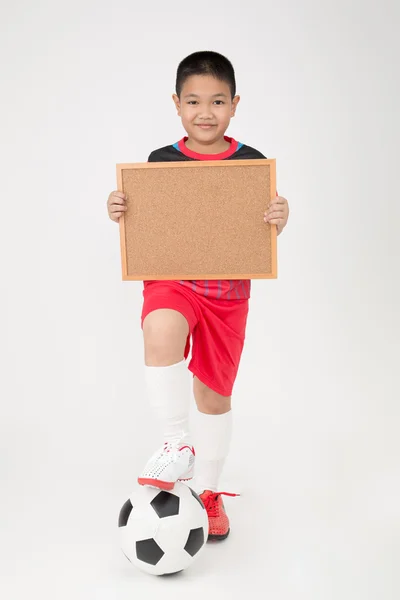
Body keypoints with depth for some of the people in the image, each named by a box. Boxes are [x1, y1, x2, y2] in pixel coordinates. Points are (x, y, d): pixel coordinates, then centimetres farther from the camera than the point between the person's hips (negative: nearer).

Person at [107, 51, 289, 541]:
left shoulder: (251, 163, -1)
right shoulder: (160, 162, 0)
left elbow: (264, 233, 2)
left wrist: (279, 219, -18)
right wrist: (120, 213, -15)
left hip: (228, 289, 1)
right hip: (170, 279, -1)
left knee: (214, 389, 9)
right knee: (161, 332, -35)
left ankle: (208, 491, 30)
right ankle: (177, 447, -17)